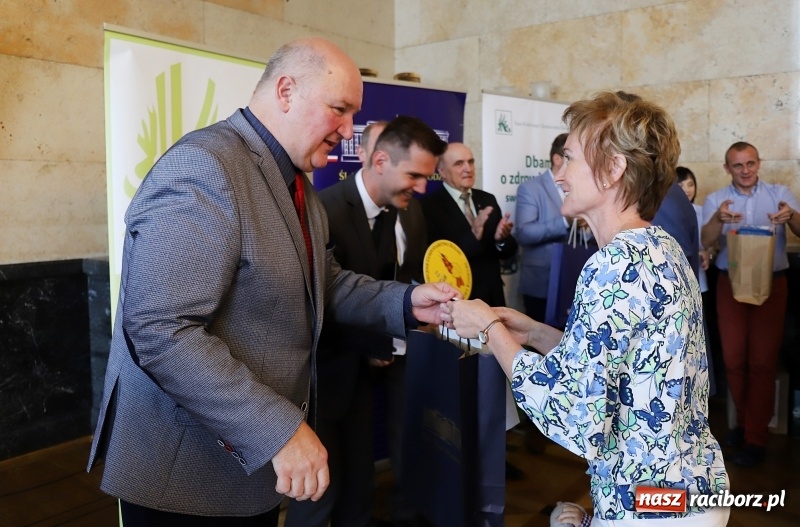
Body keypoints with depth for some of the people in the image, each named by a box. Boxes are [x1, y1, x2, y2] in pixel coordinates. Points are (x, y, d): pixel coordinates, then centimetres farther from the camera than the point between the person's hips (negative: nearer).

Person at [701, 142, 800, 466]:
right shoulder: (715, 199, 2)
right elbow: (705, 241, -13)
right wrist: (719, 219, -34)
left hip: (771, 283, -1)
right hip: (730, 283, 1)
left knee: (763, 360, 1)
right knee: (733, 357, 8)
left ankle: (755, 437, 9)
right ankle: (743, 420, 28)